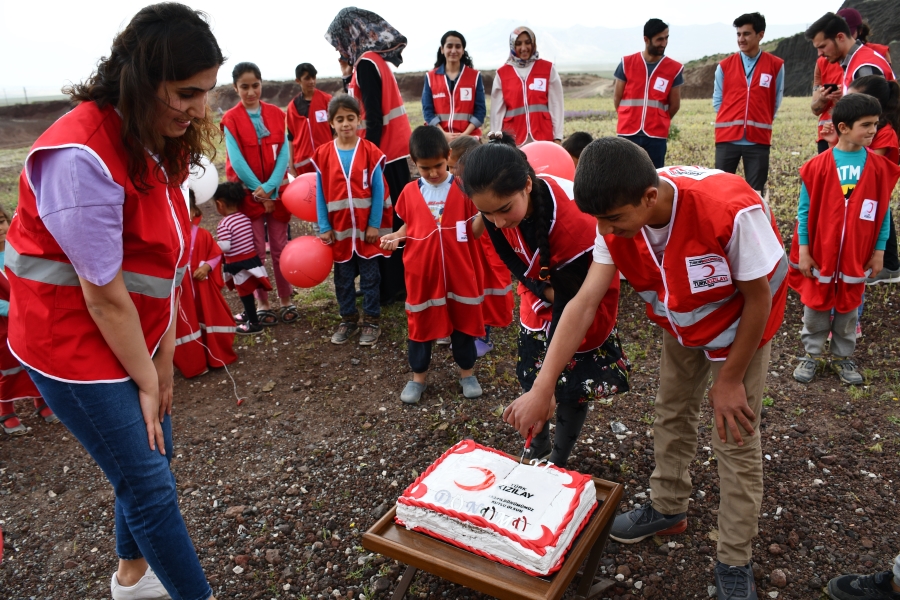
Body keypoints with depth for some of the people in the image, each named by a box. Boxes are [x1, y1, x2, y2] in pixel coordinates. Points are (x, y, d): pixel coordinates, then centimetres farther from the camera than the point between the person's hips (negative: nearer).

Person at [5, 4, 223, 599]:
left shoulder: (156, 142, 1)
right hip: (77, 346, -8)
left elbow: (166, 259, 0)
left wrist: (164, 358, 1)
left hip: (133, 335, 9)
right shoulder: (82, 157, -27)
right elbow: (104, 296, -23)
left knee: (150, 456, 20)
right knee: (150, 482, 1)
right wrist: (145, 382, -11)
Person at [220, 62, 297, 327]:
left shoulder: (276, 114, 3)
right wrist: (258, 190, -14)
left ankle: (286, 301, 19)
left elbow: (284, 153, -4)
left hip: (277, 191, 2)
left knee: (280, 248, 8)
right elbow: (236, 160, -10)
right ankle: (262, 304, 16)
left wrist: (269, 187, -16)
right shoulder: (230, 119, -4)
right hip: (248, 193, -2)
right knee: (256, 251, 5)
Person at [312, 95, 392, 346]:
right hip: (339, 230, 2)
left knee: (370, 277, 8)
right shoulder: (323, 155, -1)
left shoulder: (370, 152, -6)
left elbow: (378, 190, -6)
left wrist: (375, 224, -10)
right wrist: (324, 227, -2)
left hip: (367, 228, -2)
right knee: (343, 278, 13)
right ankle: (348, 319, 28)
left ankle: (371, 320, 21)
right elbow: (320, 193, 2)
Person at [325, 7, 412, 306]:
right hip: (392, 148, 10)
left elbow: (374, 118, -19)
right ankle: (399, 281, 22)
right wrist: (348, 76, 12)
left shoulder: (366, 63, -14)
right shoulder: (374, 59, 15)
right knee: (393, 218, 13)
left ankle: (389, 287, 6)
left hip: (383, 150, -10)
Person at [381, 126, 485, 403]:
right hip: (422, 271, 2)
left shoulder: (463, 188, -6)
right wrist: (395, 237, -9)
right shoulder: (410, 191, 0)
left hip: (459, 270, -1)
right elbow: (408, 226, 9)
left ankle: (467, 372, 32)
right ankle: (418, 376, 30)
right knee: (420, 323, 13)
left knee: (464, 320, 13)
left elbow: (476, 230, -4)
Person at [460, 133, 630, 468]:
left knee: (574, 384, 1)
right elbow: (513, 261, -4)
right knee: (531, 376, 10)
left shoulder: (572, 220, -41)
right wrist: (542, 290, -17)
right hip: (540, 292, 5)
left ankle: (559, 461, 22)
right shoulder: (498, 204, -25)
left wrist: (547, 386, -32)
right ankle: (536, 449, 30)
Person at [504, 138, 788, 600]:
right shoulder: (616, 220, -25)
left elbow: (759, 300, -26)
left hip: (742, 325, -4)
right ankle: (668, 508, 41)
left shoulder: (731, 212, -41)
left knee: (735, 440, 0)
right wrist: (541, 389, -31)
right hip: (682, 323, 5)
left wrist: (729, 380, -15)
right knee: (671, 412, 16)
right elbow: (583, 303, -27)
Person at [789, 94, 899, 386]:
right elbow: (805, 210, -5)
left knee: (848, 308, 14)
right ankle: (812, 354, 27)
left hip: (858, 256, 2)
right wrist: (803, 250, -6)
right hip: (820, 254, -2)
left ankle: (843, 357, 31)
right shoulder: (818, 166, -11)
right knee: (816, 306, 12)